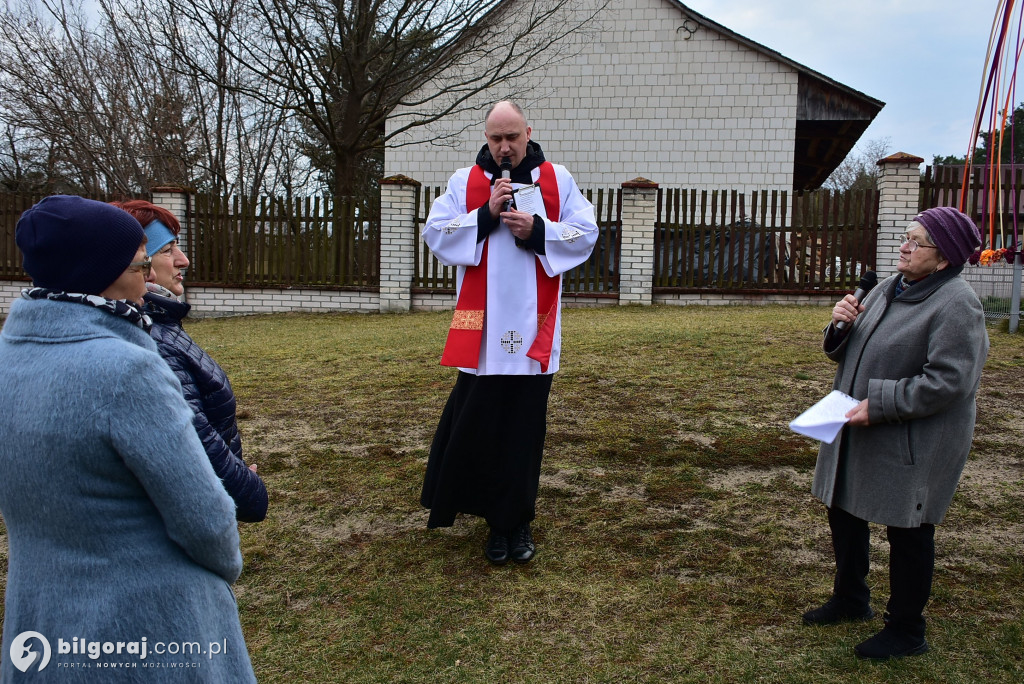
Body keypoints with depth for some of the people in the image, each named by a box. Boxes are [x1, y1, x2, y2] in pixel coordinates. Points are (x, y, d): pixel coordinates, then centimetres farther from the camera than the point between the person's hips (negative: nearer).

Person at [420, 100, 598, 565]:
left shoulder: (557, 179, 7)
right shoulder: (464, 182, 7)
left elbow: (586, 234, 3)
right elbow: (435, 234, 0)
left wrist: (538, 230, -12)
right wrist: (486, 215, -11)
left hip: (533, 327, 0)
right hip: (480, 329, 0)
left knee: (525, 427, 5)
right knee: (477, 424, 1)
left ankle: (516, 521, 19)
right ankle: (500, 520, 18)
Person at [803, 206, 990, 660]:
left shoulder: (956, 304, -18)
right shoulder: (888, 289, 9)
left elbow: (948, 381, -25)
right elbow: (850, 354, 13)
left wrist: (880, 405, -24)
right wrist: (842, 327, -8)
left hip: (912, 444, -9)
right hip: (859, 432, 9)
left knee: (907, 532, 5)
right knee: (843, 513, 20)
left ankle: (906, 631, 25)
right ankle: (851, 600, 42)